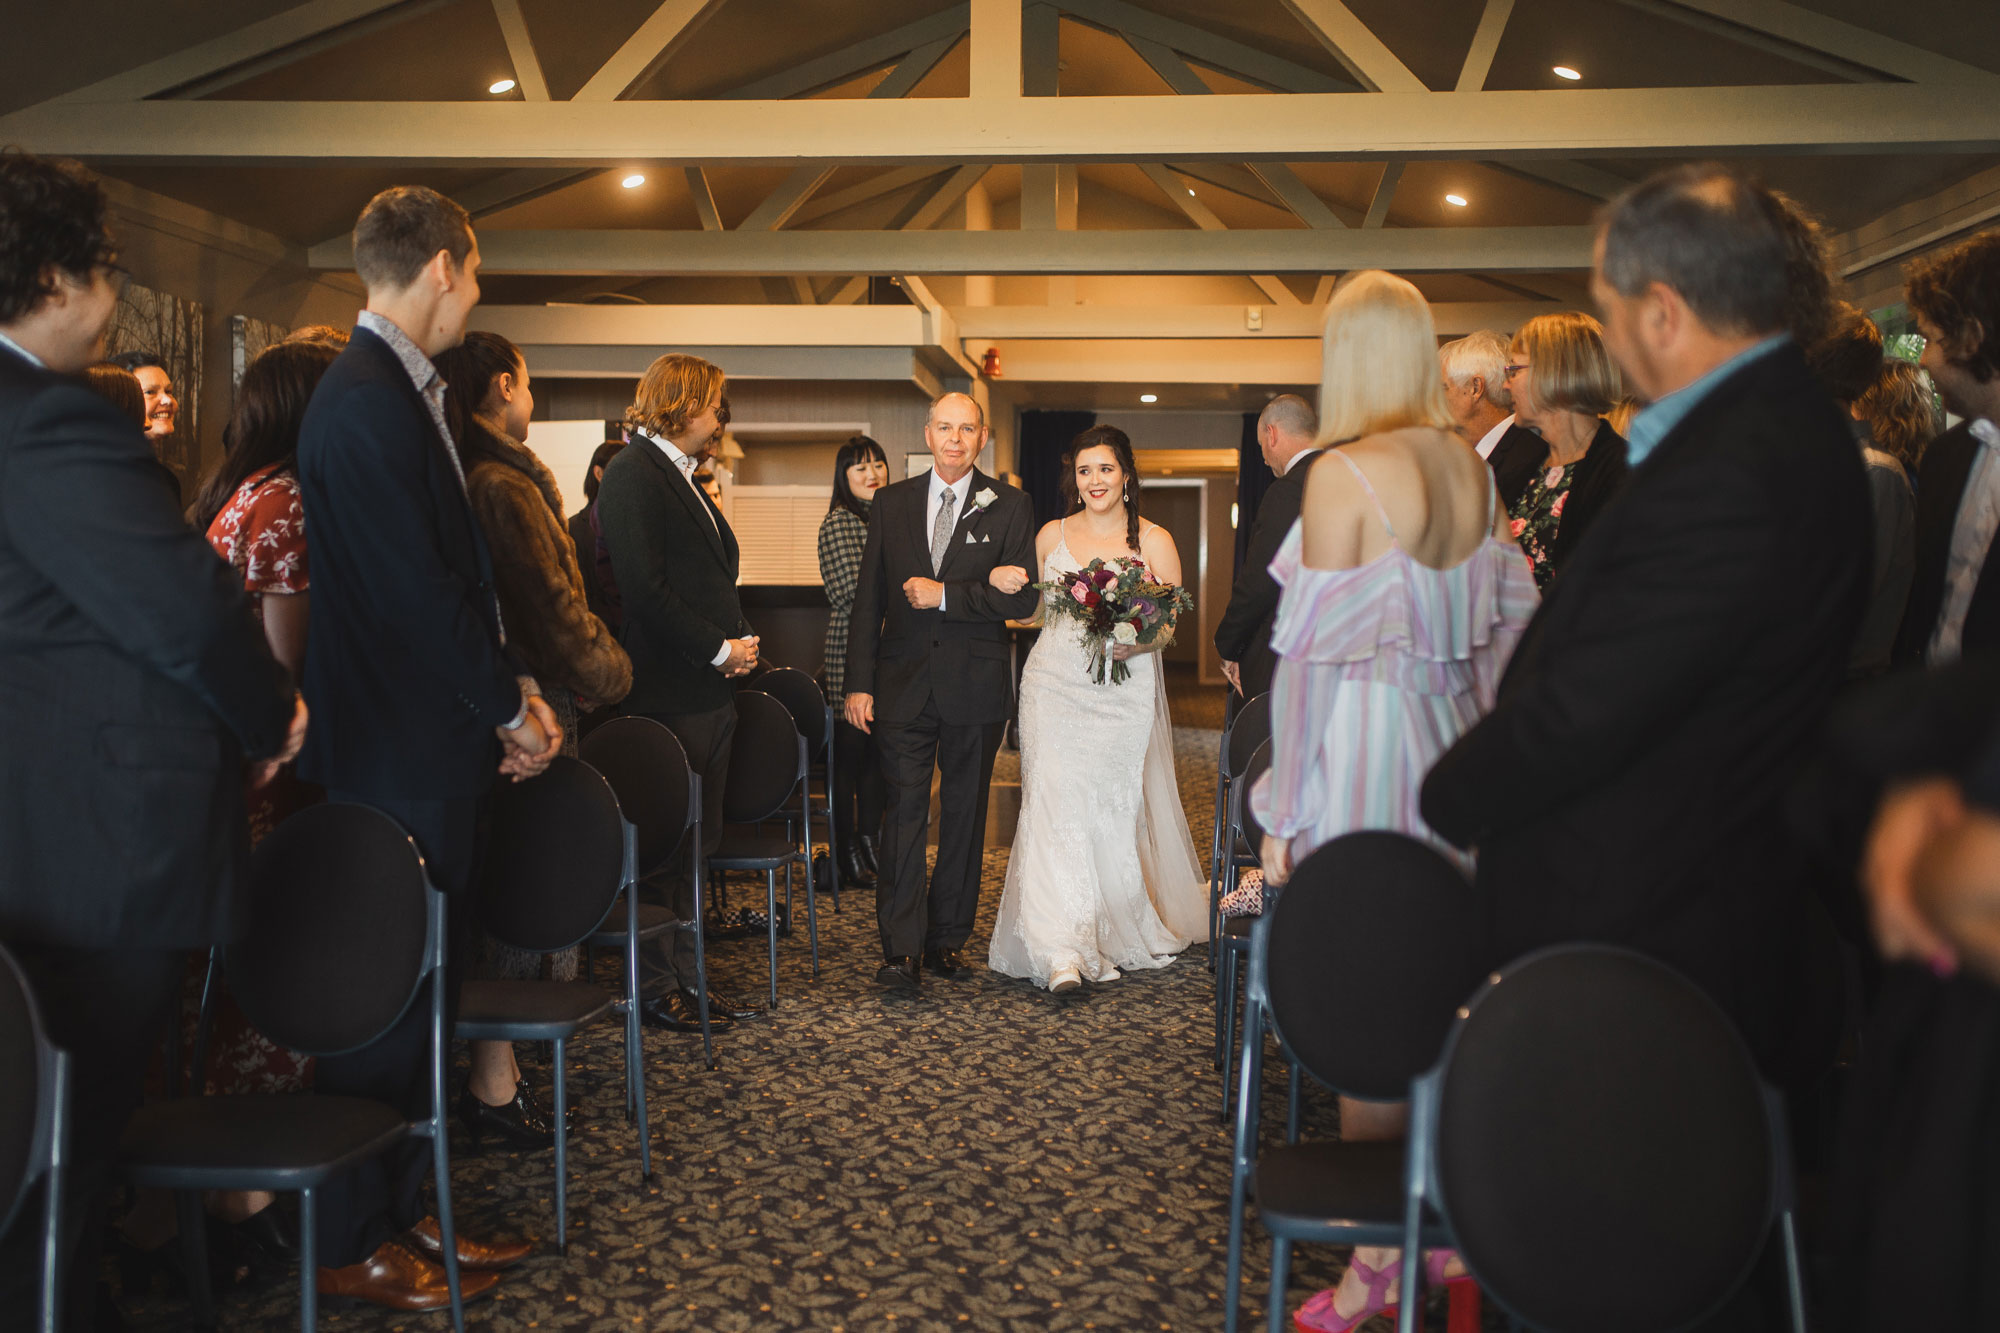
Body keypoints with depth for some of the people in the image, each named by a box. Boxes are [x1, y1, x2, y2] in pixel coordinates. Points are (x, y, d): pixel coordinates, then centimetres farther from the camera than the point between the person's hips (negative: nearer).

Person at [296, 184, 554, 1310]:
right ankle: (353, 1245, 15)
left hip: (435, 753, 10)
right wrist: (510, 709, -10)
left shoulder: (403, 390, 14)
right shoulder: (370, 404, -18)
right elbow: (420, 590, -20)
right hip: (400, 757, -10)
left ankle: (404, 1211, 27)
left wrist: (513, 683, 7)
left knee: (423, 992, 15)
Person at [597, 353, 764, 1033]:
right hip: (670, 691, -10)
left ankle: (688, 982, 21)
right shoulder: (633, 474, -11)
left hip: (709, 689, 10)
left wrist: (737, 645, 5)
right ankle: (663, 987, 8)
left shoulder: (682, 477, 19)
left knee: (695, 844, 13)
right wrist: (719, 650, -14)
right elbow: (643, 588, -20)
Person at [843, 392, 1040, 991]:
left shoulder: (1010, 508, 2)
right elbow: (868, 599, 6)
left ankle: (949, 936, 19)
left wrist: (946, 595, -14)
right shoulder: (891, 503, 8)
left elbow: (1023, 598, -6)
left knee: (964, 814, 8)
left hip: (975, 686, 0)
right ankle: (901, 948, -6)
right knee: (905, 811, -5)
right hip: (904, 683, 1)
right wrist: (859, 683, 0)